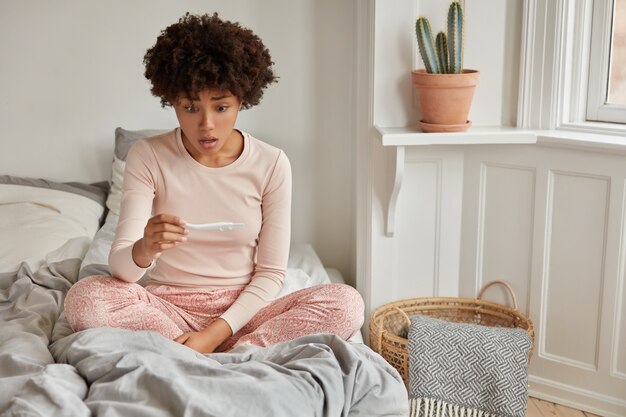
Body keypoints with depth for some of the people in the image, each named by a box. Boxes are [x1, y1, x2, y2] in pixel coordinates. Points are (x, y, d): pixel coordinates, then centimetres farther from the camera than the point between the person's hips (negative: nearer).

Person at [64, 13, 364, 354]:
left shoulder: (271, 164, -5)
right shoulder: (147, 157, -6)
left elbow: (270, 273, -4)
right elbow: (121, 267, -13)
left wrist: (214, 333, -18)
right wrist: (145, 249, -38)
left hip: (240, 310, 1)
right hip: (168, 307, 0)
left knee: (346, 303, -24)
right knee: (84, 297, -29)